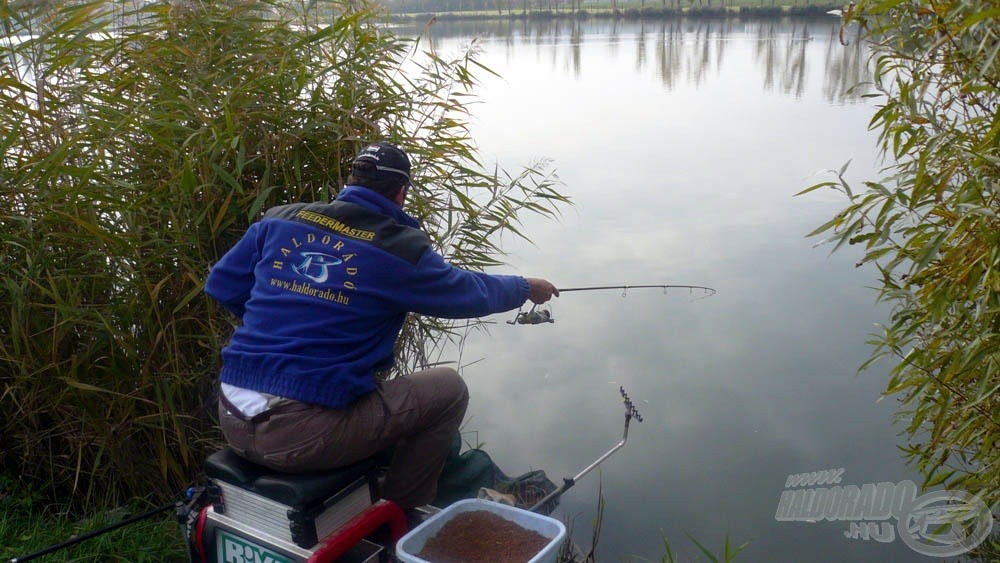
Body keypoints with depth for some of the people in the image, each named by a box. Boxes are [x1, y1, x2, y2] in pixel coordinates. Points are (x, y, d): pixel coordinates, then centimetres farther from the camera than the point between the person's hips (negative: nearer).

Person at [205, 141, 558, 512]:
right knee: (449, 388, 7)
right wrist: (527, 288, 27)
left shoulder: (280, 220, 6)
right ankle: (403, 517, 20)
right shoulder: (401, 248, -7)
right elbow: (470, 293, 8)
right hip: (301, 437, -7)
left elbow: (221, 286, 15)